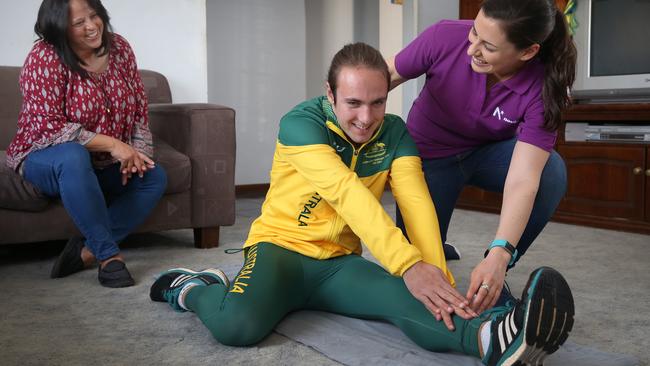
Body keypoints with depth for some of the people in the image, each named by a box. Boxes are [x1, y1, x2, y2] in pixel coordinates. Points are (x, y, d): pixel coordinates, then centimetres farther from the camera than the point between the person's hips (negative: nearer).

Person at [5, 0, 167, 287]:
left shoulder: (119, 48, -2)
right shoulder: (45, 58, -18)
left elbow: (139, 108, 4)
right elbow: (47, 126, -25)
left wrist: (137, 152, -13)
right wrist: (111, 144, -29)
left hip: (103, 166, 6)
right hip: (48, 158, -5)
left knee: (155, 177, -16)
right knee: (73, 156, -39)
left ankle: (86, 250, -20)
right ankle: (109, 254, -31)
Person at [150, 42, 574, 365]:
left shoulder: (394, 133, -3)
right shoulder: (301, 123, -18)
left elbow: (416, 201, -17)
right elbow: (346, 192, -32)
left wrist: (437, 276, -34)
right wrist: (409, 265, -43)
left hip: (339, 261, 4)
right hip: (281, 245, -3)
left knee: (418, 301, -29)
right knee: (237, 323, -36)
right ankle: (192, 288, -5)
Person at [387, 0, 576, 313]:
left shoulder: (542, 88, -28)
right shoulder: (445, 37, -29)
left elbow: (523, 180, -35)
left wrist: (499, 256, -48)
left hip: (489, 152, 1)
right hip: (429, 155, 0)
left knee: (551, 173, -31)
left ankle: (493, 278, -10)